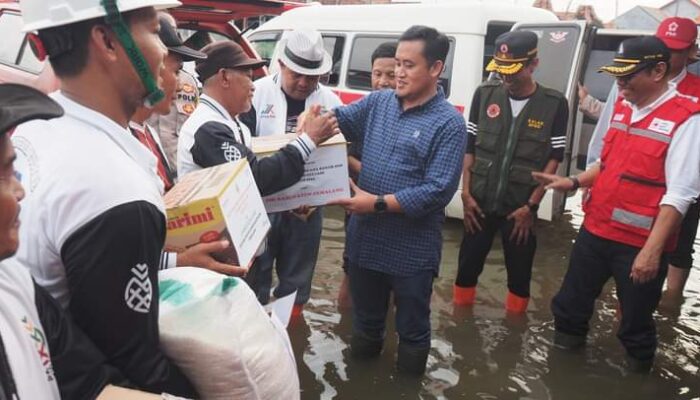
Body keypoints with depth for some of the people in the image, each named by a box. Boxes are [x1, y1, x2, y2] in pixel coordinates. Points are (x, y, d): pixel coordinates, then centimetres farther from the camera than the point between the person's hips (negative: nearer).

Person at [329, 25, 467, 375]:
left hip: (412, 249, -5)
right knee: (365, 319, 25)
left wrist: (379, 203, -23)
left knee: (412, 329, 16)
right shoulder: (378, 102, 3)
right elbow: (341, 120, 13)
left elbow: (438, 190, -21)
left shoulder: (449, 123, -14)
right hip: (364, 238, 6)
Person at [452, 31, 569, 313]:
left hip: (520, 208, -1)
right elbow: (468, 147, 3)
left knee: (520, 273, 11)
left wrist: (531, 206, -7)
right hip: (479, 202, 2)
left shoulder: (554, 104, -6)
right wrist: (466, 194, -2)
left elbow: (554, 159, -3)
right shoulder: (485, 94, -2)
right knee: (468, 266, 12)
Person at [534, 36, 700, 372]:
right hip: (595, 230, 7)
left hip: (640, 244, -7)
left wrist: (652, 250, -23)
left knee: (635, 324, 13)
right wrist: (573, 182, 6)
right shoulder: (622, 106, 8)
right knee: (569, 307, 18)